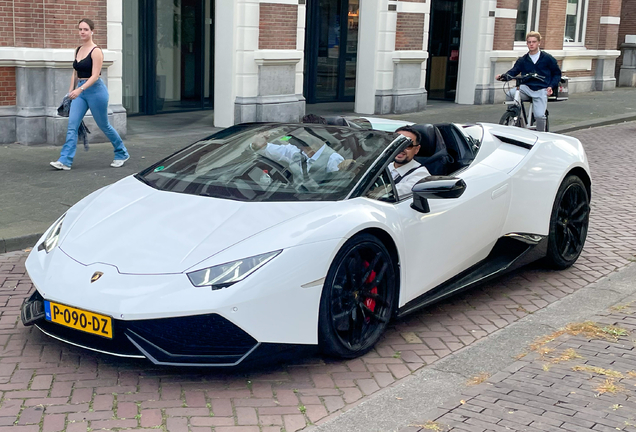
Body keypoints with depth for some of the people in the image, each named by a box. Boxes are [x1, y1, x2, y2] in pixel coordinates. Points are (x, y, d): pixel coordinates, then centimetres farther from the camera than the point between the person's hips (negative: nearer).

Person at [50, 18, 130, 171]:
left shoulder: (96, 51, -11)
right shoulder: (78, 50, 11)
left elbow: (95, 75, -19)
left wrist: (80, 89, -29)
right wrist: (71, 91, 13)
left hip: (95, 90, -6)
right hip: (80, 91, 6)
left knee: (104, 125, 6)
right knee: (72, 125, -5)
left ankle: (122, 154, 26)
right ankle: (65, 161, -9)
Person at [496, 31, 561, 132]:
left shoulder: (547, 58, 6)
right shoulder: (522, 60, 12)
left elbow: (557, 74, 12)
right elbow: (513, 72, 2)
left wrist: (551, 86, -3)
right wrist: (502, 76, -19)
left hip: (541, 90, -3)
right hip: (526, 88, 3)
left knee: (539, 115, -20)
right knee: (510, 93, -28)